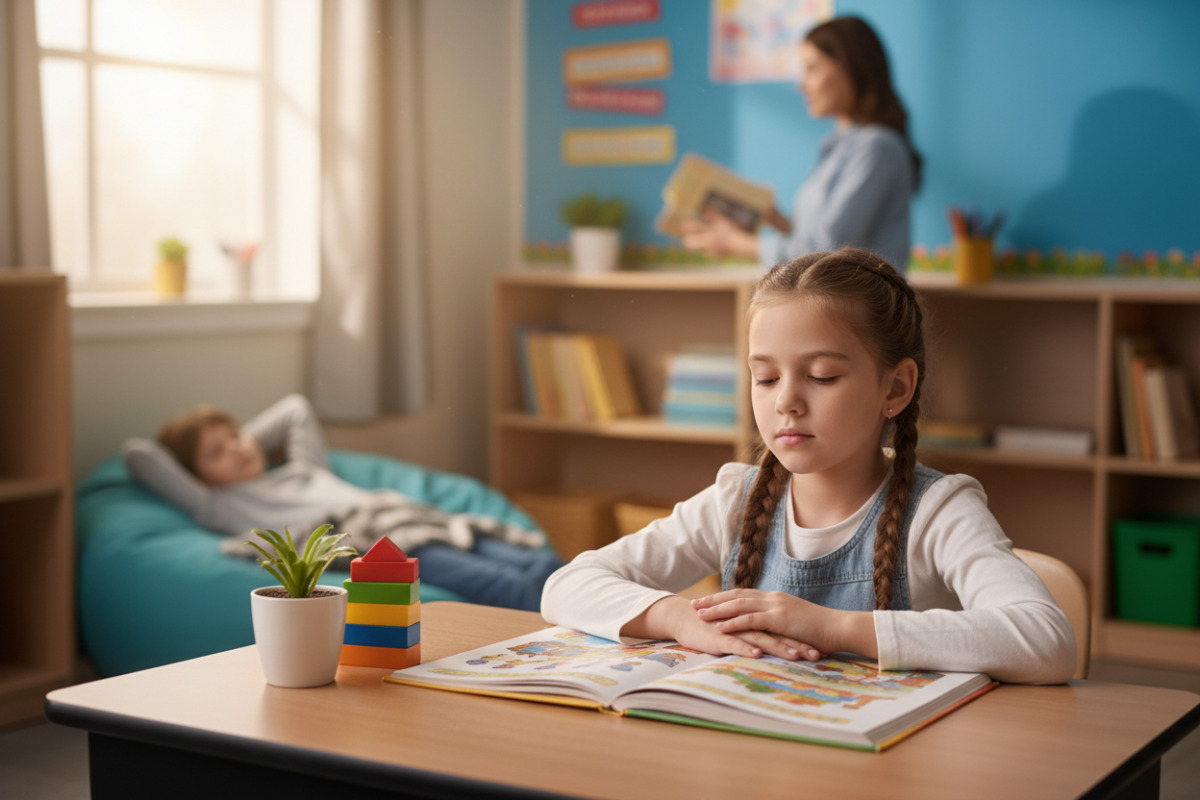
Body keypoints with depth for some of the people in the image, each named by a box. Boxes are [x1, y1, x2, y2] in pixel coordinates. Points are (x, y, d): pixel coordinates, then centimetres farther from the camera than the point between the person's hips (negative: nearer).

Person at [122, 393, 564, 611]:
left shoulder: (302, 469, 37)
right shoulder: (220, 505, 20)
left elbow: (297, 410, 56)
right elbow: (138, 452, 21)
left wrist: (249, 441, 49)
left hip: (412, 517, 7)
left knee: (543, 564, -21)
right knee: (508, 587, -32)